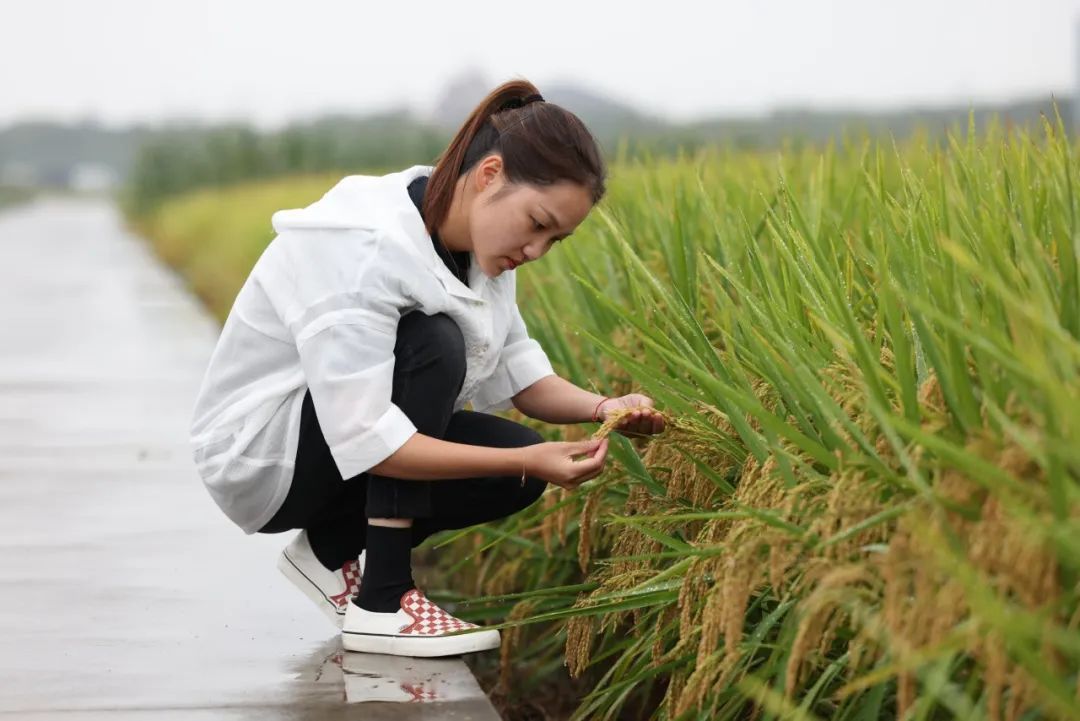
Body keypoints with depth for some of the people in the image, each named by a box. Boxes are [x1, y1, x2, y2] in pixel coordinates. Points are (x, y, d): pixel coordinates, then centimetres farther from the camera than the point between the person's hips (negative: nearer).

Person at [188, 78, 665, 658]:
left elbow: (515, 371, 2)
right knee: (433, 345, -29)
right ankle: (379, 605, -22)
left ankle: (332, 548, 8)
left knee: (523, 472, -10)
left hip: (356, 428, 8)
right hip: (255, 455, -8)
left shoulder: (482, 239, -6)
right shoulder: (363, 247, -31)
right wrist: (525, 460, -37)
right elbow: (363, 442, -35)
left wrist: (600, 407, -18)